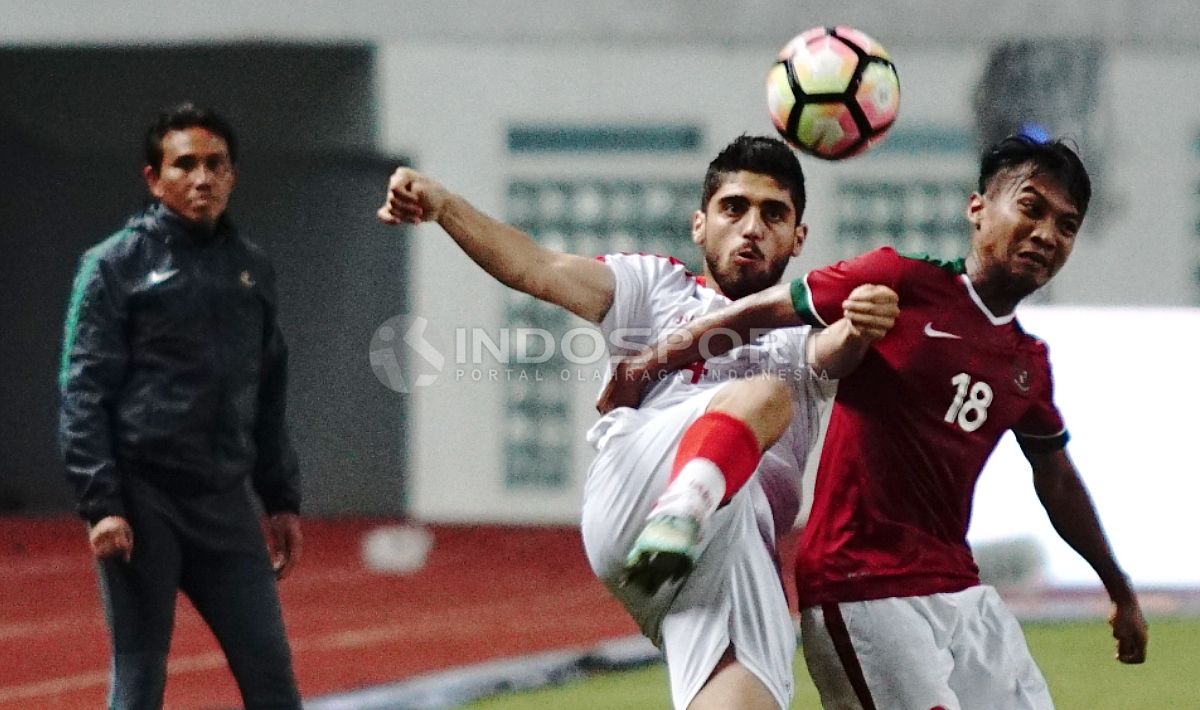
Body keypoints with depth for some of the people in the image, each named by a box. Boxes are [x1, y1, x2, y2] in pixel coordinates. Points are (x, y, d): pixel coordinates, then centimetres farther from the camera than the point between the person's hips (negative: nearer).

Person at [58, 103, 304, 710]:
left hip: (226, 503, 5)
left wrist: (283, 501, 17)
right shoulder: (116, 265, -1)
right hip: (143, 503, -5)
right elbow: (83, 394, -6)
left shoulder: (251, 268, 15)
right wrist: (100, 505, -14)